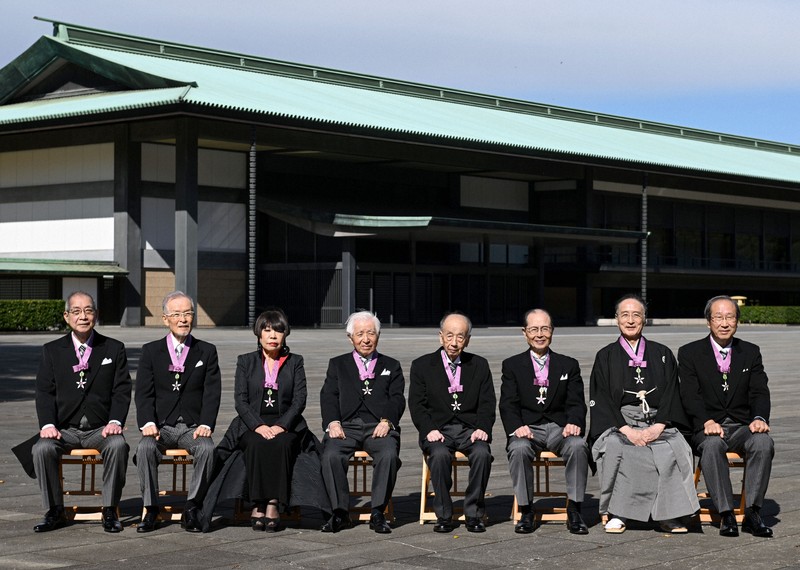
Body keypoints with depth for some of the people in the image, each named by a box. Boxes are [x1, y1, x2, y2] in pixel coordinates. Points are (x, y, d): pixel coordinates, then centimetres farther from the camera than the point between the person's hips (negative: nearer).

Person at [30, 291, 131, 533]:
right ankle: (55, 511, -12)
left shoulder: (114, 349, 8)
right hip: (64, 429, 1)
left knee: (118, 445, -32)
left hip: (100, 429, -1)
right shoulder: (52, 351, 10)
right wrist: (48, 425, -14)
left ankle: (110, 511, -19)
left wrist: (115, 422, -15)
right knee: (42, 449, -29)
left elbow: (122, 391, 2)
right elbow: (45, 392, 3)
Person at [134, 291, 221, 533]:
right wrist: (148, 423, -17)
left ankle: (192, 508, -20)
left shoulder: (207, 351, 9)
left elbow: (212, 393, 1)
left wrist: (206, 424, -15)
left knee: (207, 448, -31)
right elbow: (144, 393, 1)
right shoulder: (151, 351, 9)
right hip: (161, 426, 0)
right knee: (145, 447, -31)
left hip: (193, 427, 0)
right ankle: (150, 508, -19)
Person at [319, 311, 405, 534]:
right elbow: (328, 396, 8)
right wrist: (333, 422, -12)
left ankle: (378, 513, -24)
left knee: (389, 455, -33)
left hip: (379, 426, 0)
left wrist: (387, 421, -13)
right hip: (346, 426, 1)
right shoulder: (337, 364, 22)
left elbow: (397, 399, 8)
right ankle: (340, 512, -19)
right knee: (331, 456, -31)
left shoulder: (391, 366, 21)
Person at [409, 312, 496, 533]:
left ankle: (474, 514, -17)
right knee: (440, 455, -34)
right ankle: (443, 515, -19)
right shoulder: (422, 366, 7)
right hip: (438, 430, -1)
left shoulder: (480, 365, 12)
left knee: (482, 453, -31)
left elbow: (488, 403, 6)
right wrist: (430, 430, -15)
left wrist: (482, 428, -12)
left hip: (470, 429, 1)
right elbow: (417, 405, 1)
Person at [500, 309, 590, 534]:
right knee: (519, 448, -35)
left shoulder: (569, 365, 16)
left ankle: (574, 511, -22)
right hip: (527, 429, -1)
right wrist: (517, 426, -20)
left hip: (560, 428, 1)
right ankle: (526, 511, -21)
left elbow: (576, 403, 7)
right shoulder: (512, 365, 13)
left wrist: (574, 423, -17)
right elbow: (508, 404, 1)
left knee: (578, 446, -32)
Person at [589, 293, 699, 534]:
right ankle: (615, 514, -24)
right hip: (617, 424, -1)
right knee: (614, 448, -34)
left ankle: (668, 515, -23)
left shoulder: (661, 354, 16)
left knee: (676, 449, -31)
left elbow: (671, 394, 7)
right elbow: (600, 400, 2)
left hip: (657, 423, 1)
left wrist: (658, 427, -11)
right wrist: (627, 430, -12)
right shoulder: (606, 357, 12)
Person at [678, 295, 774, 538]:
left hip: (742, 426, 2)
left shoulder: (751, 352, 13)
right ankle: (726, 514, -31)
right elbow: (690, 395, -6)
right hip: (706, 428, -2)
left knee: (764, 442, -30)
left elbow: (759, 392, 3)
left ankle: (752, 513, -26)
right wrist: (707, 422, -25)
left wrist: (759, 418, -19)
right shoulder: (689, 353, 5)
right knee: (712, 445, -36)